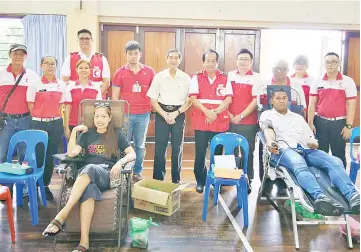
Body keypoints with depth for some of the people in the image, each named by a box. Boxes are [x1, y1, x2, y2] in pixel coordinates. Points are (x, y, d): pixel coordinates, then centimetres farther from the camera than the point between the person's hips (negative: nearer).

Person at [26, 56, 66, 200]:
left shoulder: (61, 85, 6)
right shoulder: (35, 83, -3)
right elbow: (31, 105, -1)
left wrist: (54, 118, 6)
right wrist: (40, 118, -2)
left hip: (56, 124, 3)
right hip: (38, 124, -3)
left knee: (50, 156, 9)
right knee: (38, 156, 0)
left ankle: (46, 185, 23)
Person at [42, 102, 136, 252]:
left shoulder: (117, 135, 17)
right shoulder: (87, 134, 20)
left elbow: (132, 154, 6)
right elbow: (71, 153, 7)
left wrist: (120, 162, -13)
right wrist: (74, 131, 1)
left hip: (107, 175, -1)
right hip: (86, 175, 1)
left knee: (90, 168, -38)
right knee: (88, 189, -37)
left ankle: (62, 216, -43)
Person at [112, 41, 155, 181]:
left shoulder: (149, 71, 4)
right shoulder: (120, 73, 2)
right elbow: (115, 95, 4)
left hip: (143, 114, 1)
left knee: (140, 145, 10)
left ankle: (138, 172, 22)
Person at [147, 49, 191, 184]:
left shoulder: (186, 78, 1)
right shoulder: (159, 77, 1)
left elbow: (189, 101, 1)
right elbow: (153, 99, 0)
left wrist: (176, 113, -11)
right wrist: (164, 115, -10)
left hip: (179, 115, 0)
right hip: (161, 114, 0)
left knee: (177, 148, 6)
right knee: (160, 147, 1)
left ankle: (176, 180, 18)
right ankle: (158, 179, 12)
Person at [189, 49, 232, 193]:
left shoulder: (225, 79, 7)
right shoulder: (196, 78, 5)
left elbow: (229, 99, -2)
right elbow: (192, 98, -5)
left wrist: (216, 111, -15)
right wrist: (206, 111, -17)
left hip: (220, 122, 1)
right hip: (201, 121, 0)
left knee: (217, 152, 9)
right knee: (200, 153, 2)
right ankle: (200, 181, 15)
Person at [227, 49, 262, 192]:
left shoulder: (256, 77, 0)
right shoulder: (230, 76, 9)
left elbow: (256, 101, -7)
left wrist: (241, 116, -10)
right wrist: (229, 115, -3)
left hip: (248, 122, -3)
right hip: (230, 121, 3)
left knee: (247, 152, 3)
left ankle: (248, 181, 13)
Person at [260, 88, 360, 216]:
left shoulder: (298, 117, 33)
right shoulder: (267, 115, 21)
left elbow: (310, 135, 24)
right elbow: (267, 129, -1)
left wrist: (314, 143, -2)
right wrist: (270, 141, -24)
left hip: (306, 149, 5)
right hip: (284, 149, -5)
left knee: (335, 161, -24)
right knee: (299, 165, -41)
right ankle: (320, 197, -64)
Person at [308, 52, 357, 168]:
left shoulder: (348, 81, -1)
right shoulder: (317, 82, 5)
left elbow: (351, 105, -3)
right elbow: (312, 104, 5)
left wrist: (348, 126, -7)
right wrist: (310, 123, -1)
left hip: (339, 123, -2)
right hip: (320, 122, 2)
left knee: (339, 155, 7)